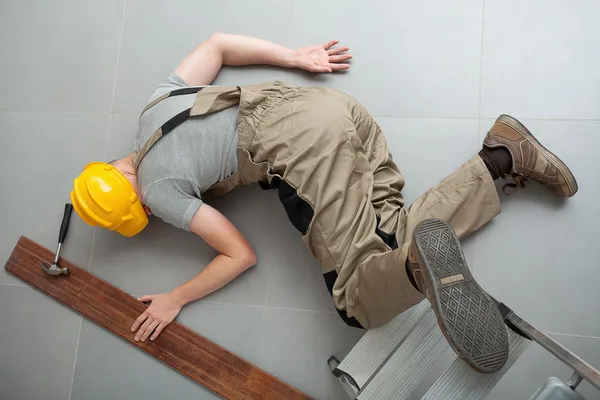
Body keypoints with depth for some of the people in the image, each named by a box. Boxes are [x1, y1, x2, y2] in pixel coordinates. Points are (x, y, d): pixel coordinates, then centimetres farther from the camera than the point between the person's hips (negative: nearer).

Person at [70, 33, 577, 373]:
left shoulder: (158, 189, 5)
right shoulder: (156, 103, 26)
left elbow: (241, 255, 5)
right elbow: (217, 44, 31)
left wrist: (175, 300, 16)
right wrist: (298, 59, 30)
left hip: (300, 144, -8)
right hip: (332, 105, 9)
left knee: (363, 301, -2)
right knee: (395, 238, 5)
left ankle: (420, 261, -32)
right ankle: (503, 154, -5)